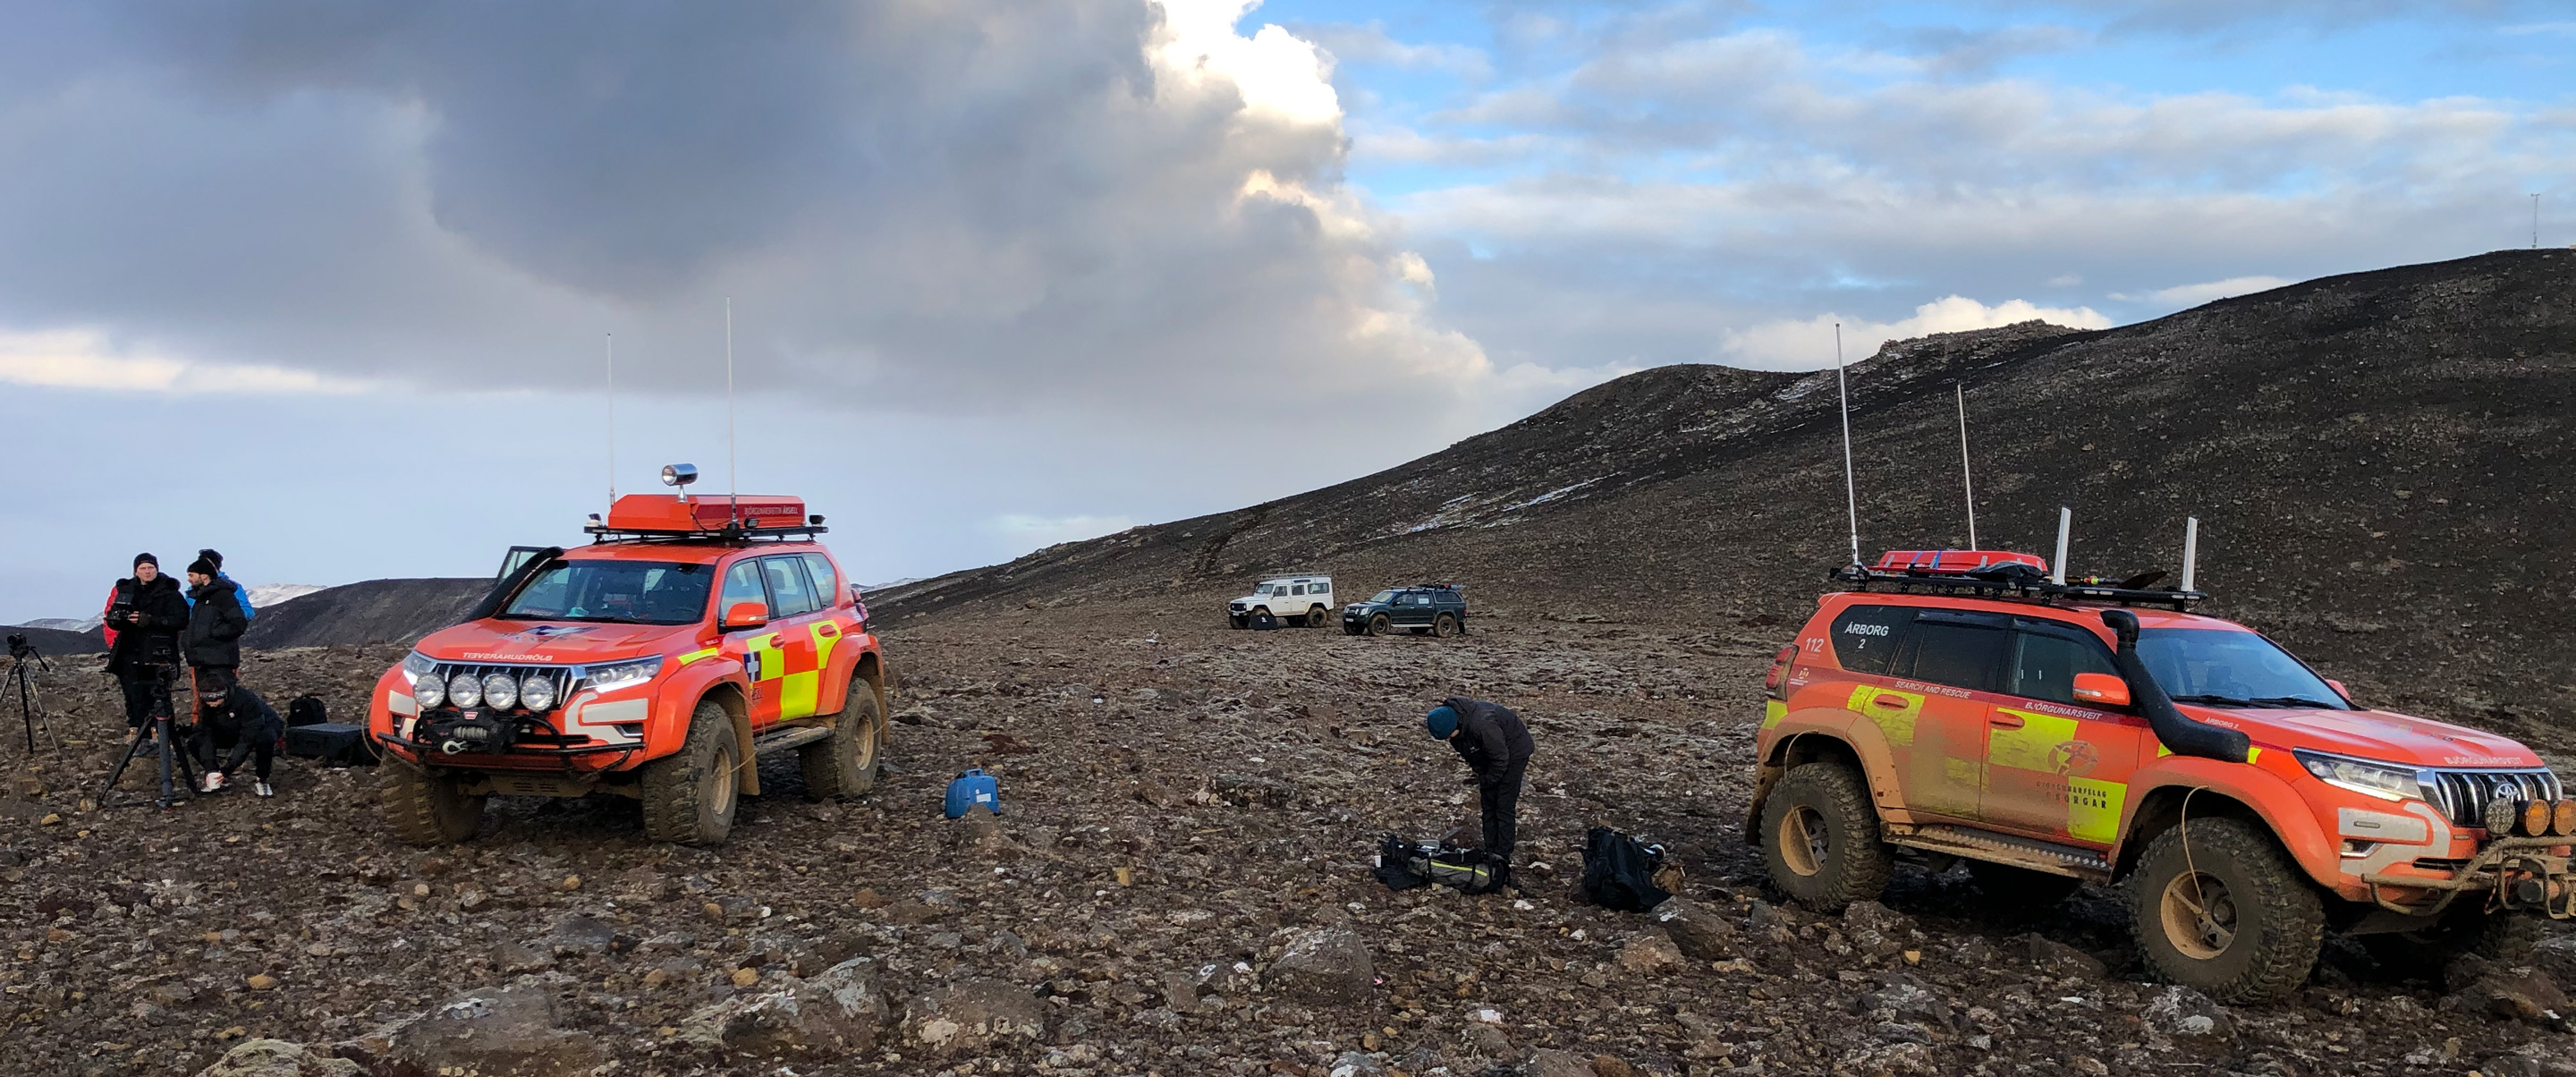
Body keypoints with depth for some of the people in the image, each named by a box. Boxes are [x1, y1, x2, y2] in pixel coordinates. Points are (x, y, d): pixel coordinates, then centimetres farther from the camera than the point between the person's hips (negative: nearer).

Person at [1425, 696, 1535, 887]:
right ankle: (1490, 853, 13)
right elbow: (1468, 752, 5)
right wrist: (1480, 775, 1)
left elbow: (1501, 758, -28)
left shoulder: (1481, 724, -41)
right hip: (1489, 755, 8)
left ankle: (1503, 858, -8)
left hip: (1513, 752, -8)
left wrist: (1487, 781, -15)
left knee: (1505, 807, -9)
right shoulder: (1449, 721, -15)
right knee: (1488, 806, 7)